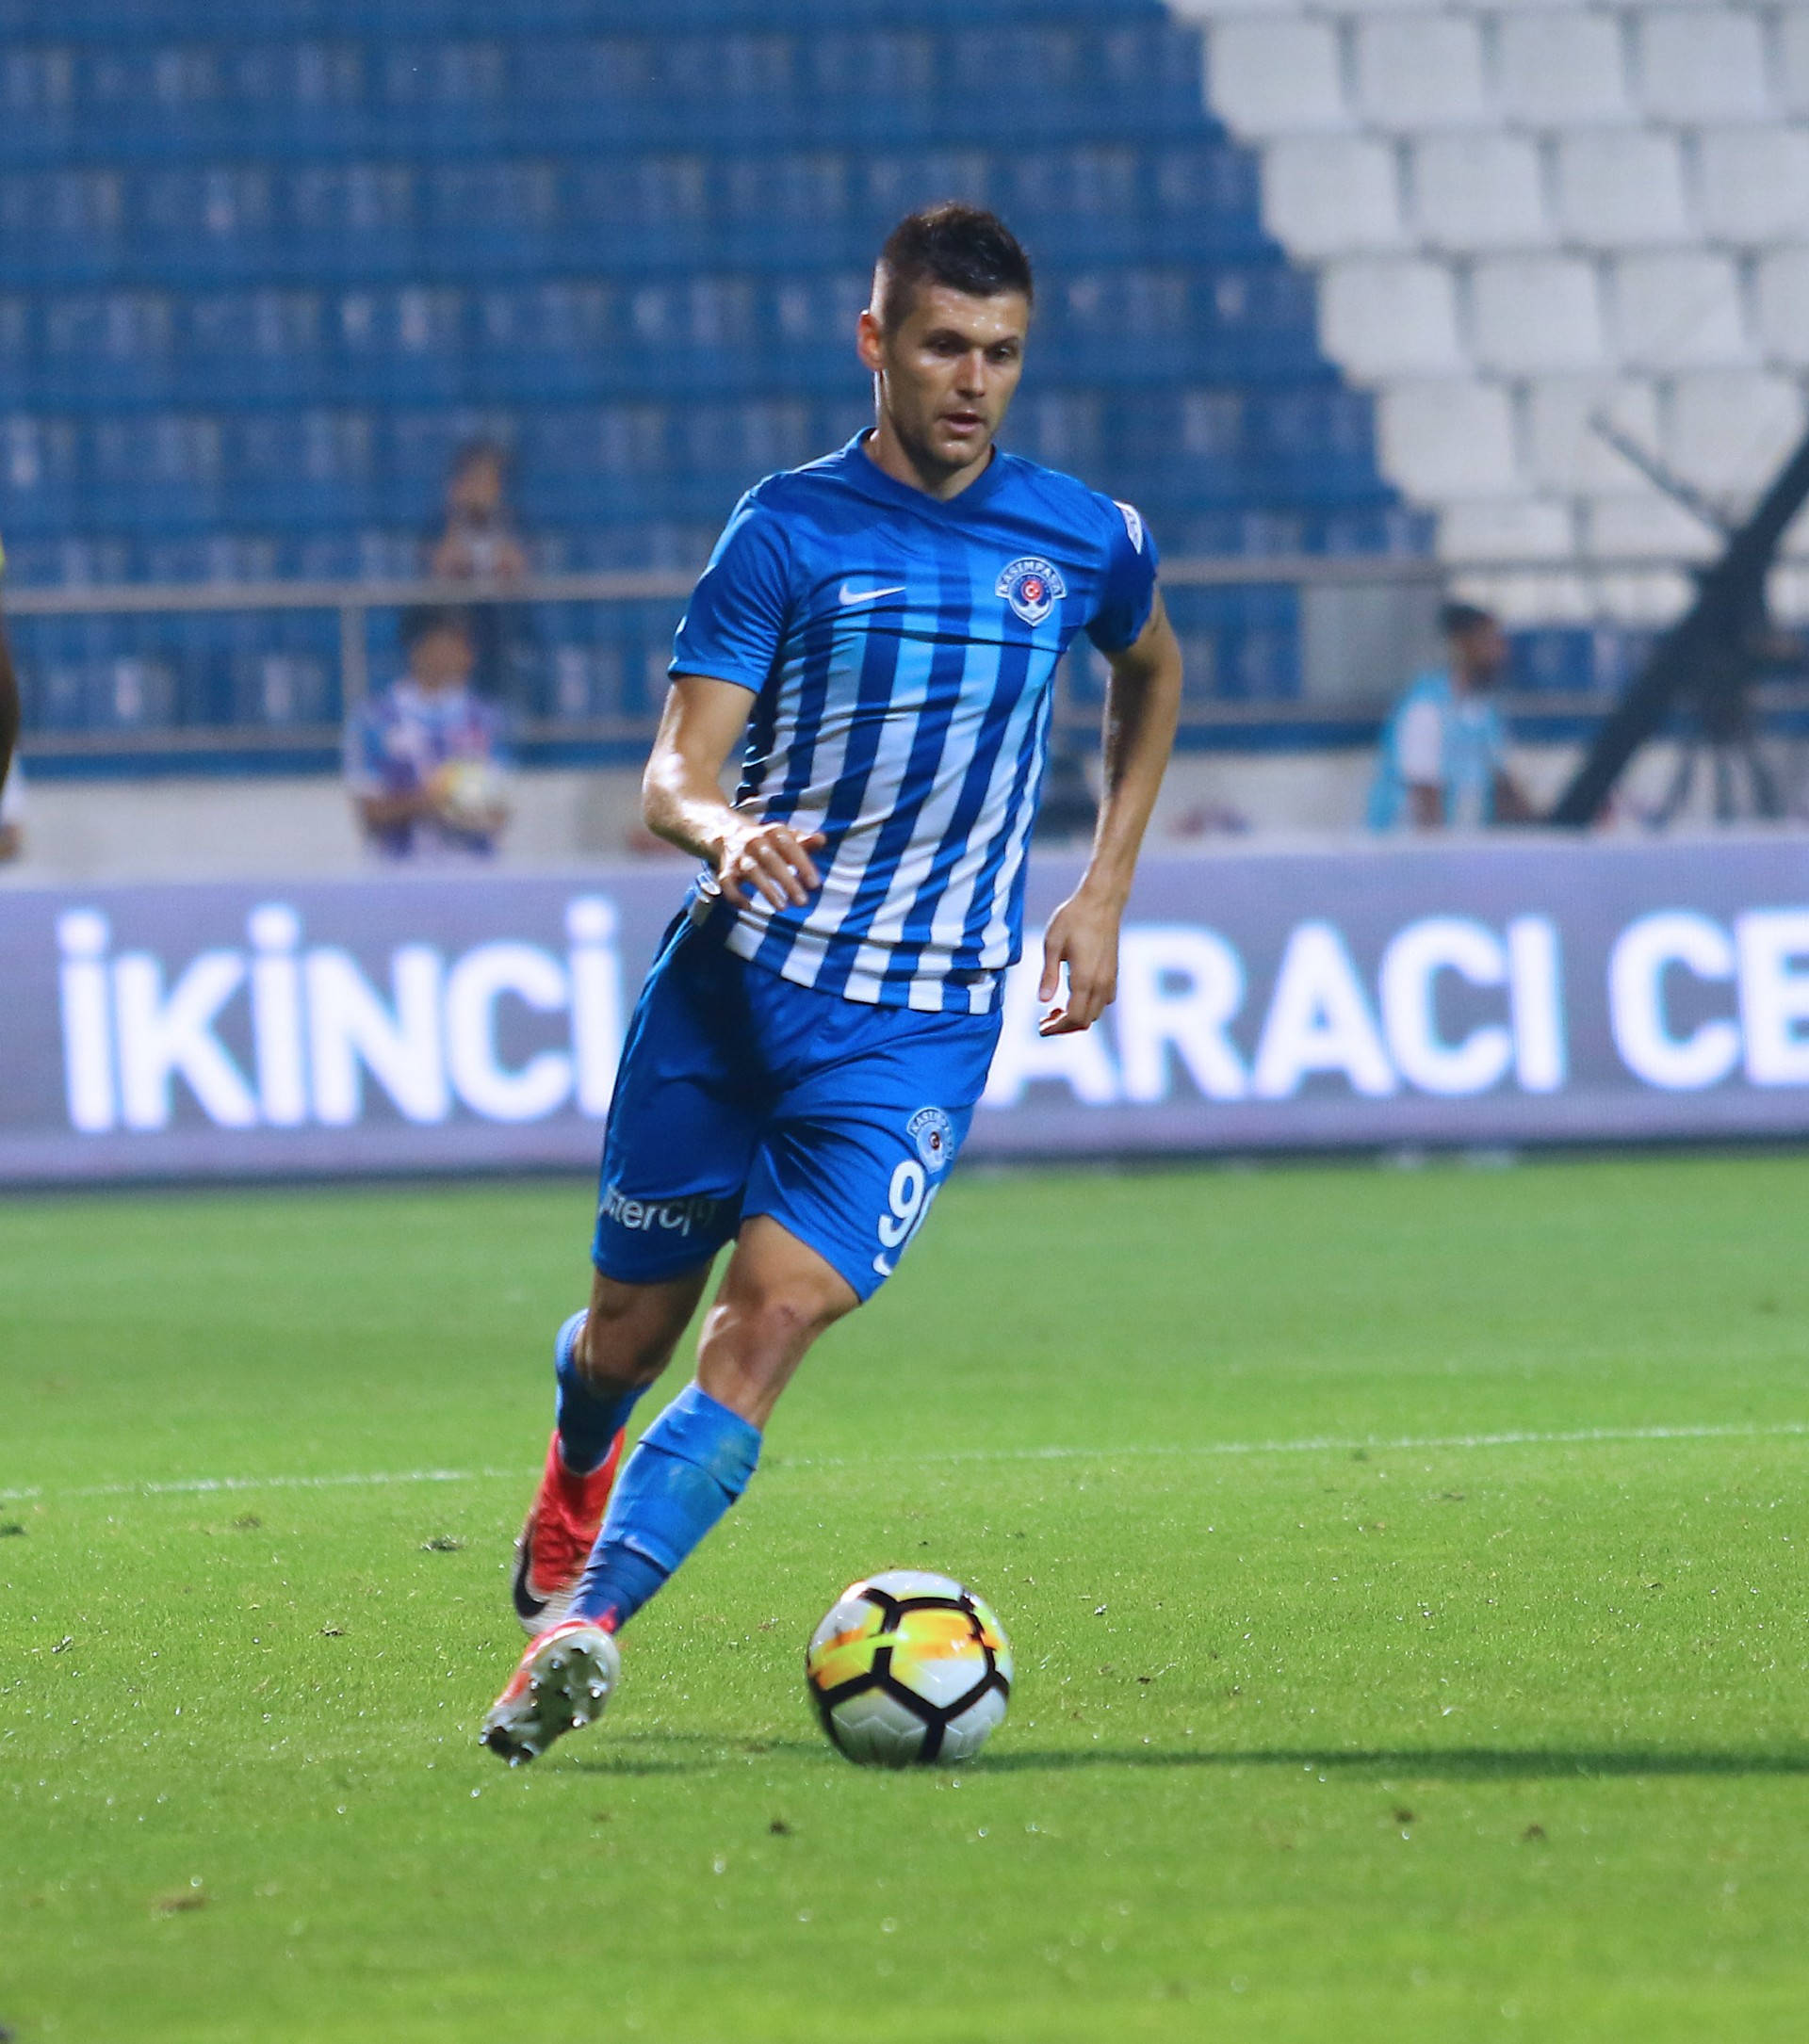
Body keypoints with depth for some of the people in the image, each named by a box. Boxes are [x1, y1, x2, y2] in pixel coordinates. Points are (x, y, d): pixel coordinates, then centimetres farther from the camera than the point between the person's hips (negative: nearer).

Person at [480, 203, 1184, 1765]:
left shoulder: (1087, 542, 3)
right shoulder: (788, 532, -4)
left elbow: (1152, 673, 27)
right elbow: (673, 777, -10)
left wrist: (1105, 891, 18)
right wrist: (727, 832, -34)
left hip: (921, 1023, 0)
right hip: (727, 985, 0)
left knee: (773, 1317, -19)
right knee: (631, 1328, 11)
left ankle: (586, 1622, -27)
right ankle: (579, 1474, 46)